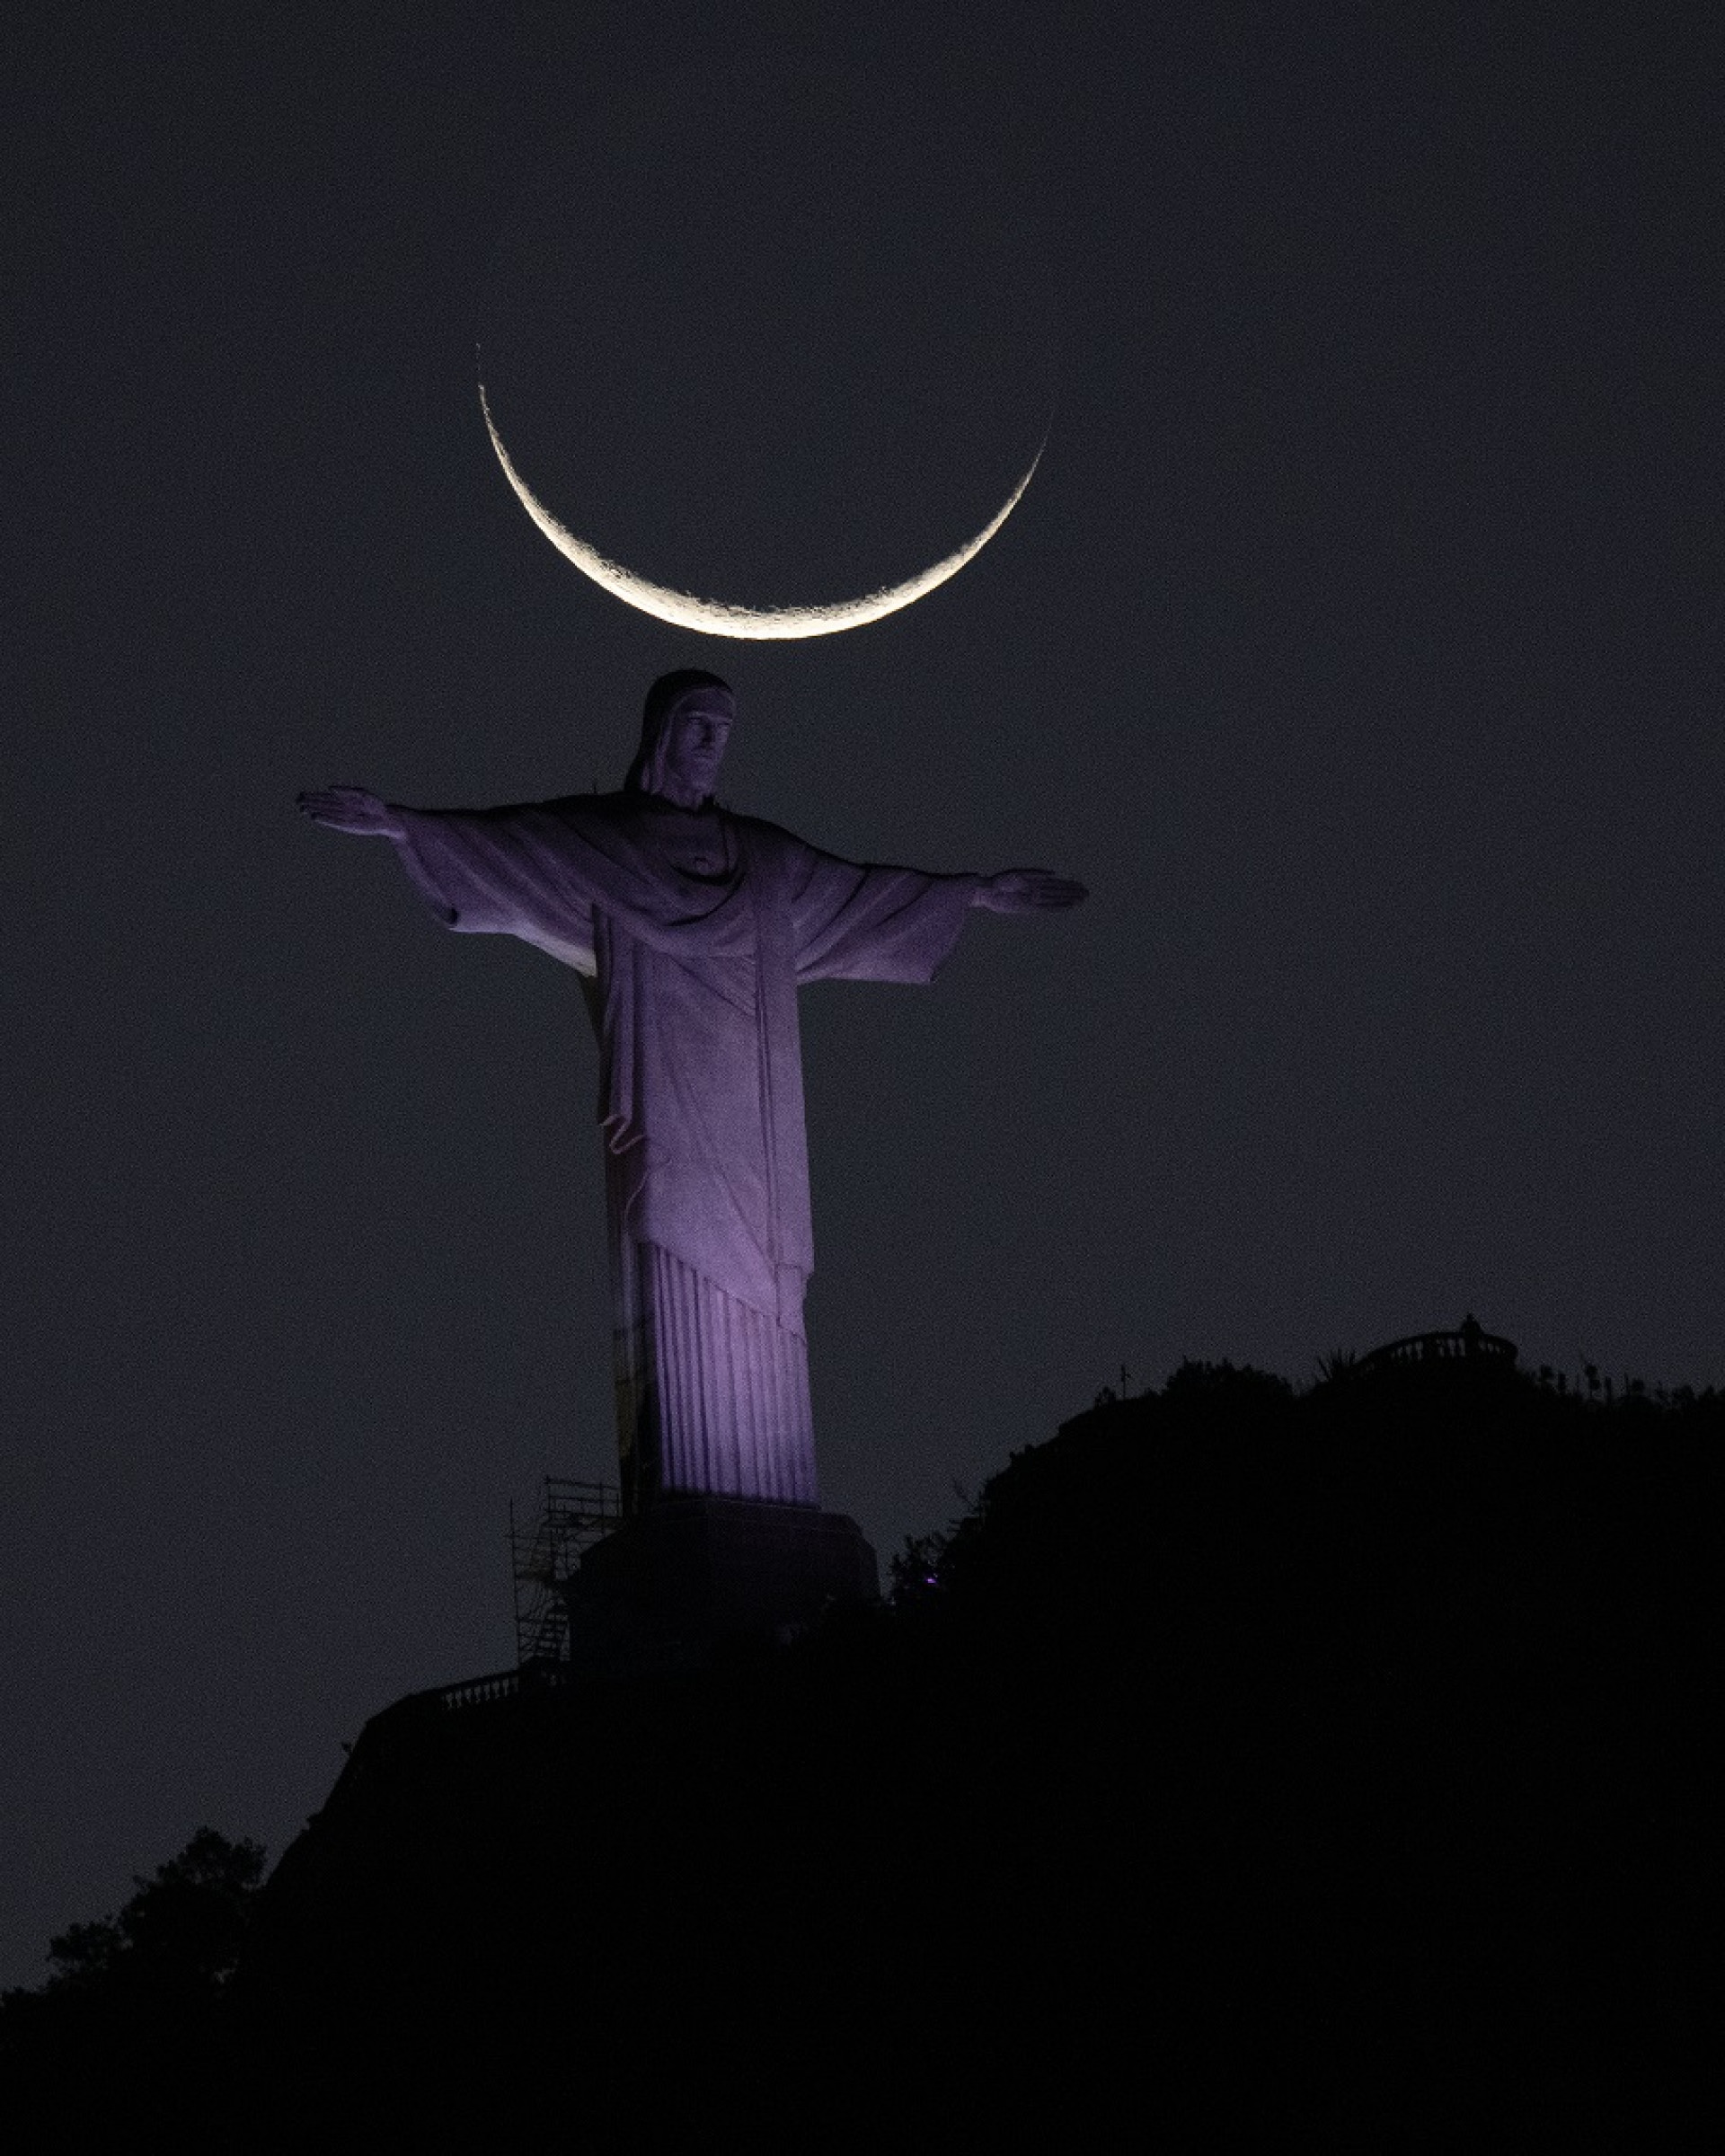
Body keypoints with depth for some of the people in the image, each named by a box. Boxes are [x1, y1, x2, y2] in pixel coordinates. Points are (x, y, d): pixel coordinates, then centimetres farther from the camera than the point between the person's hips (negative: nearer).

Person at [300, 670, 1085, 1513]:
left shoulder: (761, 852, 24)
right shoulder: (597, 834, 10)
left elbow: (861, 888, 32)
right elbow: (504, 841, -2)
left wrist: (978, 891, 34)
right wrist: (401, 825, -18)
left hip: (747, 1107, 4)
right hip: (665, 1103, -4)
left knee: (755, 1299, -5)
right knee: (675, 1279, -17)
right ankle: (674, 1501, -23)